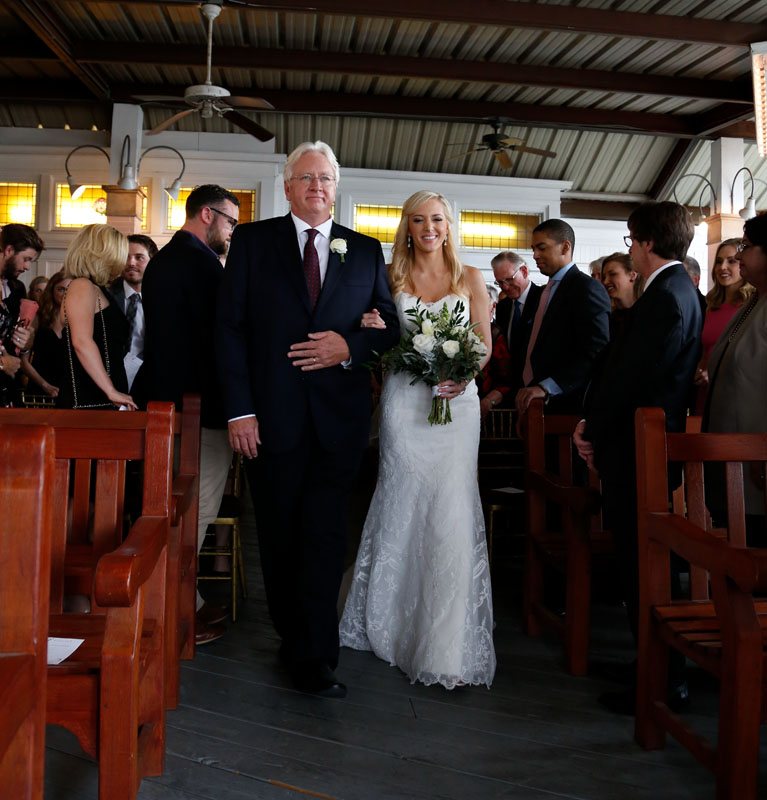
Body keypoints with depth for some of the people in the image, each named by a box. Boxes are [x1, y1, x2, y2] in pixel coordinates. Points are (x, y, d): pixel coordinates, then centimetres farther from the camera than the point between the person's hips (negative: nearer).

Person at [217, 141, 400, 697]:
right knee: (279, 536, 11)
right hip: (272, 415, 0)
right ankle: (296, 638, 30)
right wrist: (239, 410, -7)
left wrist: (350, 347, -11)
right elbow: (230, 327, 1)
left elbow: (390, 327, 11)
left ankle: (312, 656, 8)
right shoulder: (253, 241, 7)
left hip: (339, 416, 0)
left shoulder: (366, 250, 11)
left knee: (324, 535, -2)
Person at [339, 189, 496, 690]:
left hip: (456, 401, 0)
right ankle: (396, 621, 21)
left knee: (450, 511, -5)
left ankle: (448, 644, 6)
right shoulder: (392, 277, 9)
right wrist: (372, 330, -13)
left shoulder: (470, 278, 8)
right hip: (404, 400, 1)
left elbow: (485, 344, 5)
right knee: (402, 509, 3)